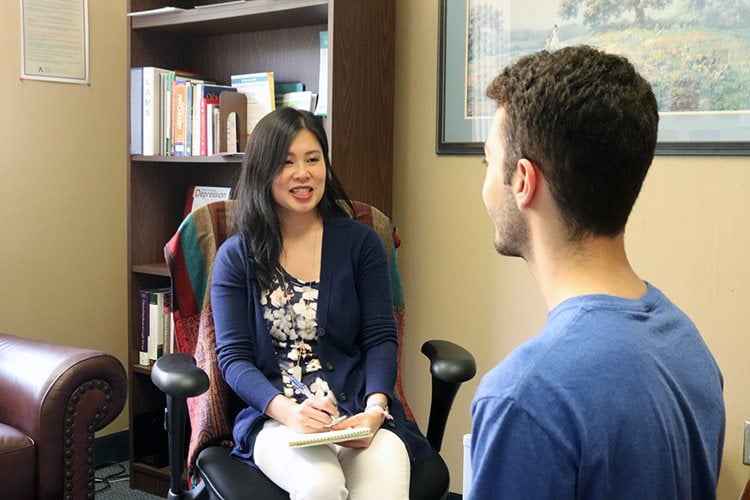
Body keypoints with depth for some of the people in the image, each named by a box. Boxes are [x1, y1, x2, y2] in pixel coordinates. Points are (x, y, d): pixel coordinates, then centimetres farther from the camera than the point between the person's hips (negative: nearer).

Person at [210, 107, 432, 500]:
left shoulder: (360, 242, 7)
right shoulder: (235, 256, 6)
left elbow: (380, 339, 4)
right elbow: (233, 356, 1)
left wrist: (374, 408, -15)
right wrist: (287, 410, -18)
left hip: (359, 414, 1)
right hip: (275, 418, 0)